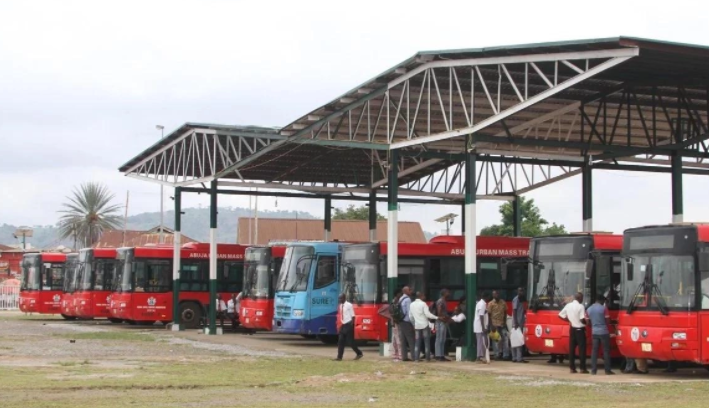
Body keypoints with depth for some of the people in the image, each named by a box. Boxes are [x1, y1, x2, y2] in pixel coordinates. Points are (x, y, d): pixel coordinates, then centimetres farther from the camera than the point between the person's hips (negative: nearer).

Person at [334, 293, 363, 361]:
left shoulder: (349, 305, -13)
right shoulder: (341, 306, 9)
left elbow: (353, 316, -12)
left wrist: (352, 326, -15)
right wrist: (341, 325, 15)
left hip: (348, 325, -7)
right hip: (343, 325, 7)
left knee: (350, 342, -3)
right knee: (340, 342, 3)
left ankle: (359, 353, 15)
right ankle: (339, 357, 4)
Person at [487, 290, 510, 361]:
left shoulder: (503, 303, 6)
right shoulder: (491, 304, -6)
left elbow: (505, 313, 13)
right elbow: (489, 315, -6)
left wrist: (505, 322, 4)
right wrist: (491, 325, -12)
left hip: (502, 324, 4)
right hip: (495, 324, -4)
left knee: (505, 339, 2)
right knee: (496, 340, 2)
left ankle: (506, 355, 7)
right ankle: (497, 355, 8)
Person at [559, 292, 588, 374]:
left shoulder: (568, 305, 6)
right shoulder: (580, 306, -13)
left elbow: (560, 315, 9)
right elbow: (582, 319, -21)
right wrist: (587, 322, -1)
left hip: (572, 329, 6)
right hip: (580, 329, -6)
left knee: (571, 348, 7)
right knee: (582, 348, -2)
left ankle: (572, 368, 7)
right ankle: (583, 368, -3)